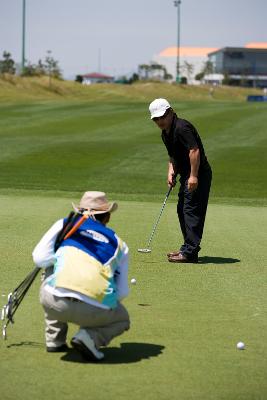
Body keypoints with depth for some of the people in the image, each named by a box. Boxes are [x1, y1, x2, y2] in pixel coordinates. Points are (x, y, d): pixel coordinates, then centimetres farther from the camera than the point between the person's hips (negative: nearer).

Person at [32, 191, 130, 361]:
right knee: (123, 319, 33)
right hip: (94, 311, 0)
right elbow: (122, 293, 18)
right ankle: (91, 336, 0)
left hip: (54, 302, 1)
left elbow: (40, 259, 12)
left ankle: (54, 340, 29)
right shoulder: (119, 244, 22)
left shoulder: (64, 225, 21)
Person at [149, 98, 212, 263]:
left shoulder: (182, 127, -19)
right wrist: (171, 171, 7)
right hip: (186, 175, 11)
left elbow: (194, 150, -27)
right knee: (182, 210, 15)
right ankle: (188, 247, 22)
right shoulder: (166, 133, 13)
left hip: (198, 174, -11)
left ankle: (190, 252, -13)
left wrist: (194, 176, -29)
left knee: (191, 211, -12)